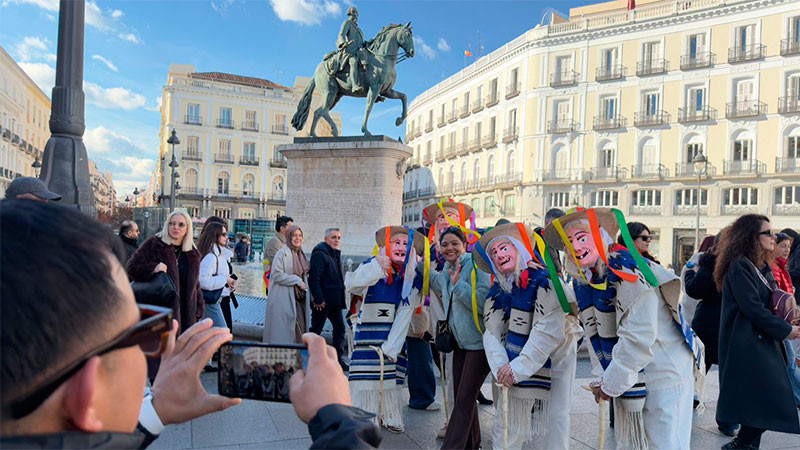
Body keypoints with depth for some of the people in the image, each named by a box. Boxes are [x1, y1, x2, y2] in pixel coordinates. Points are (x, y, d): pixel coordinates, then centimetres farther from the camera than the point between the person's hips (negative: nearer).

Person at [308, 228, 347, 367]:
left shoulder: (336, 254, 15)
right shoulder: (319, 254, -14)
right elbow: (313, 278, -20)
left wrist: (341, 298, 16)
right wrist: (318, 299, -22)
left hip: (335, 301, 9)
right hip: (322, 302, -9)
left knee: (339, 327, 10)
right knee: (316, 329, 2)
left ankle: (337, 358, 19)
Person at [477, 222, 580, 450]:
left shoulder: (544, 281, -19)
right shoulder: (497, 291, 1)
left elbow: (548, 331, -24)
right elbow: (492, 333, -4)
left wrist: (519, 367, -24)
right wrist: (500, 367, -21)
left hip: (553, 360, -4)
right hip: (513, 370, 5)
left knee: (555, 418, -1)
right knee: (506, 424, 6)